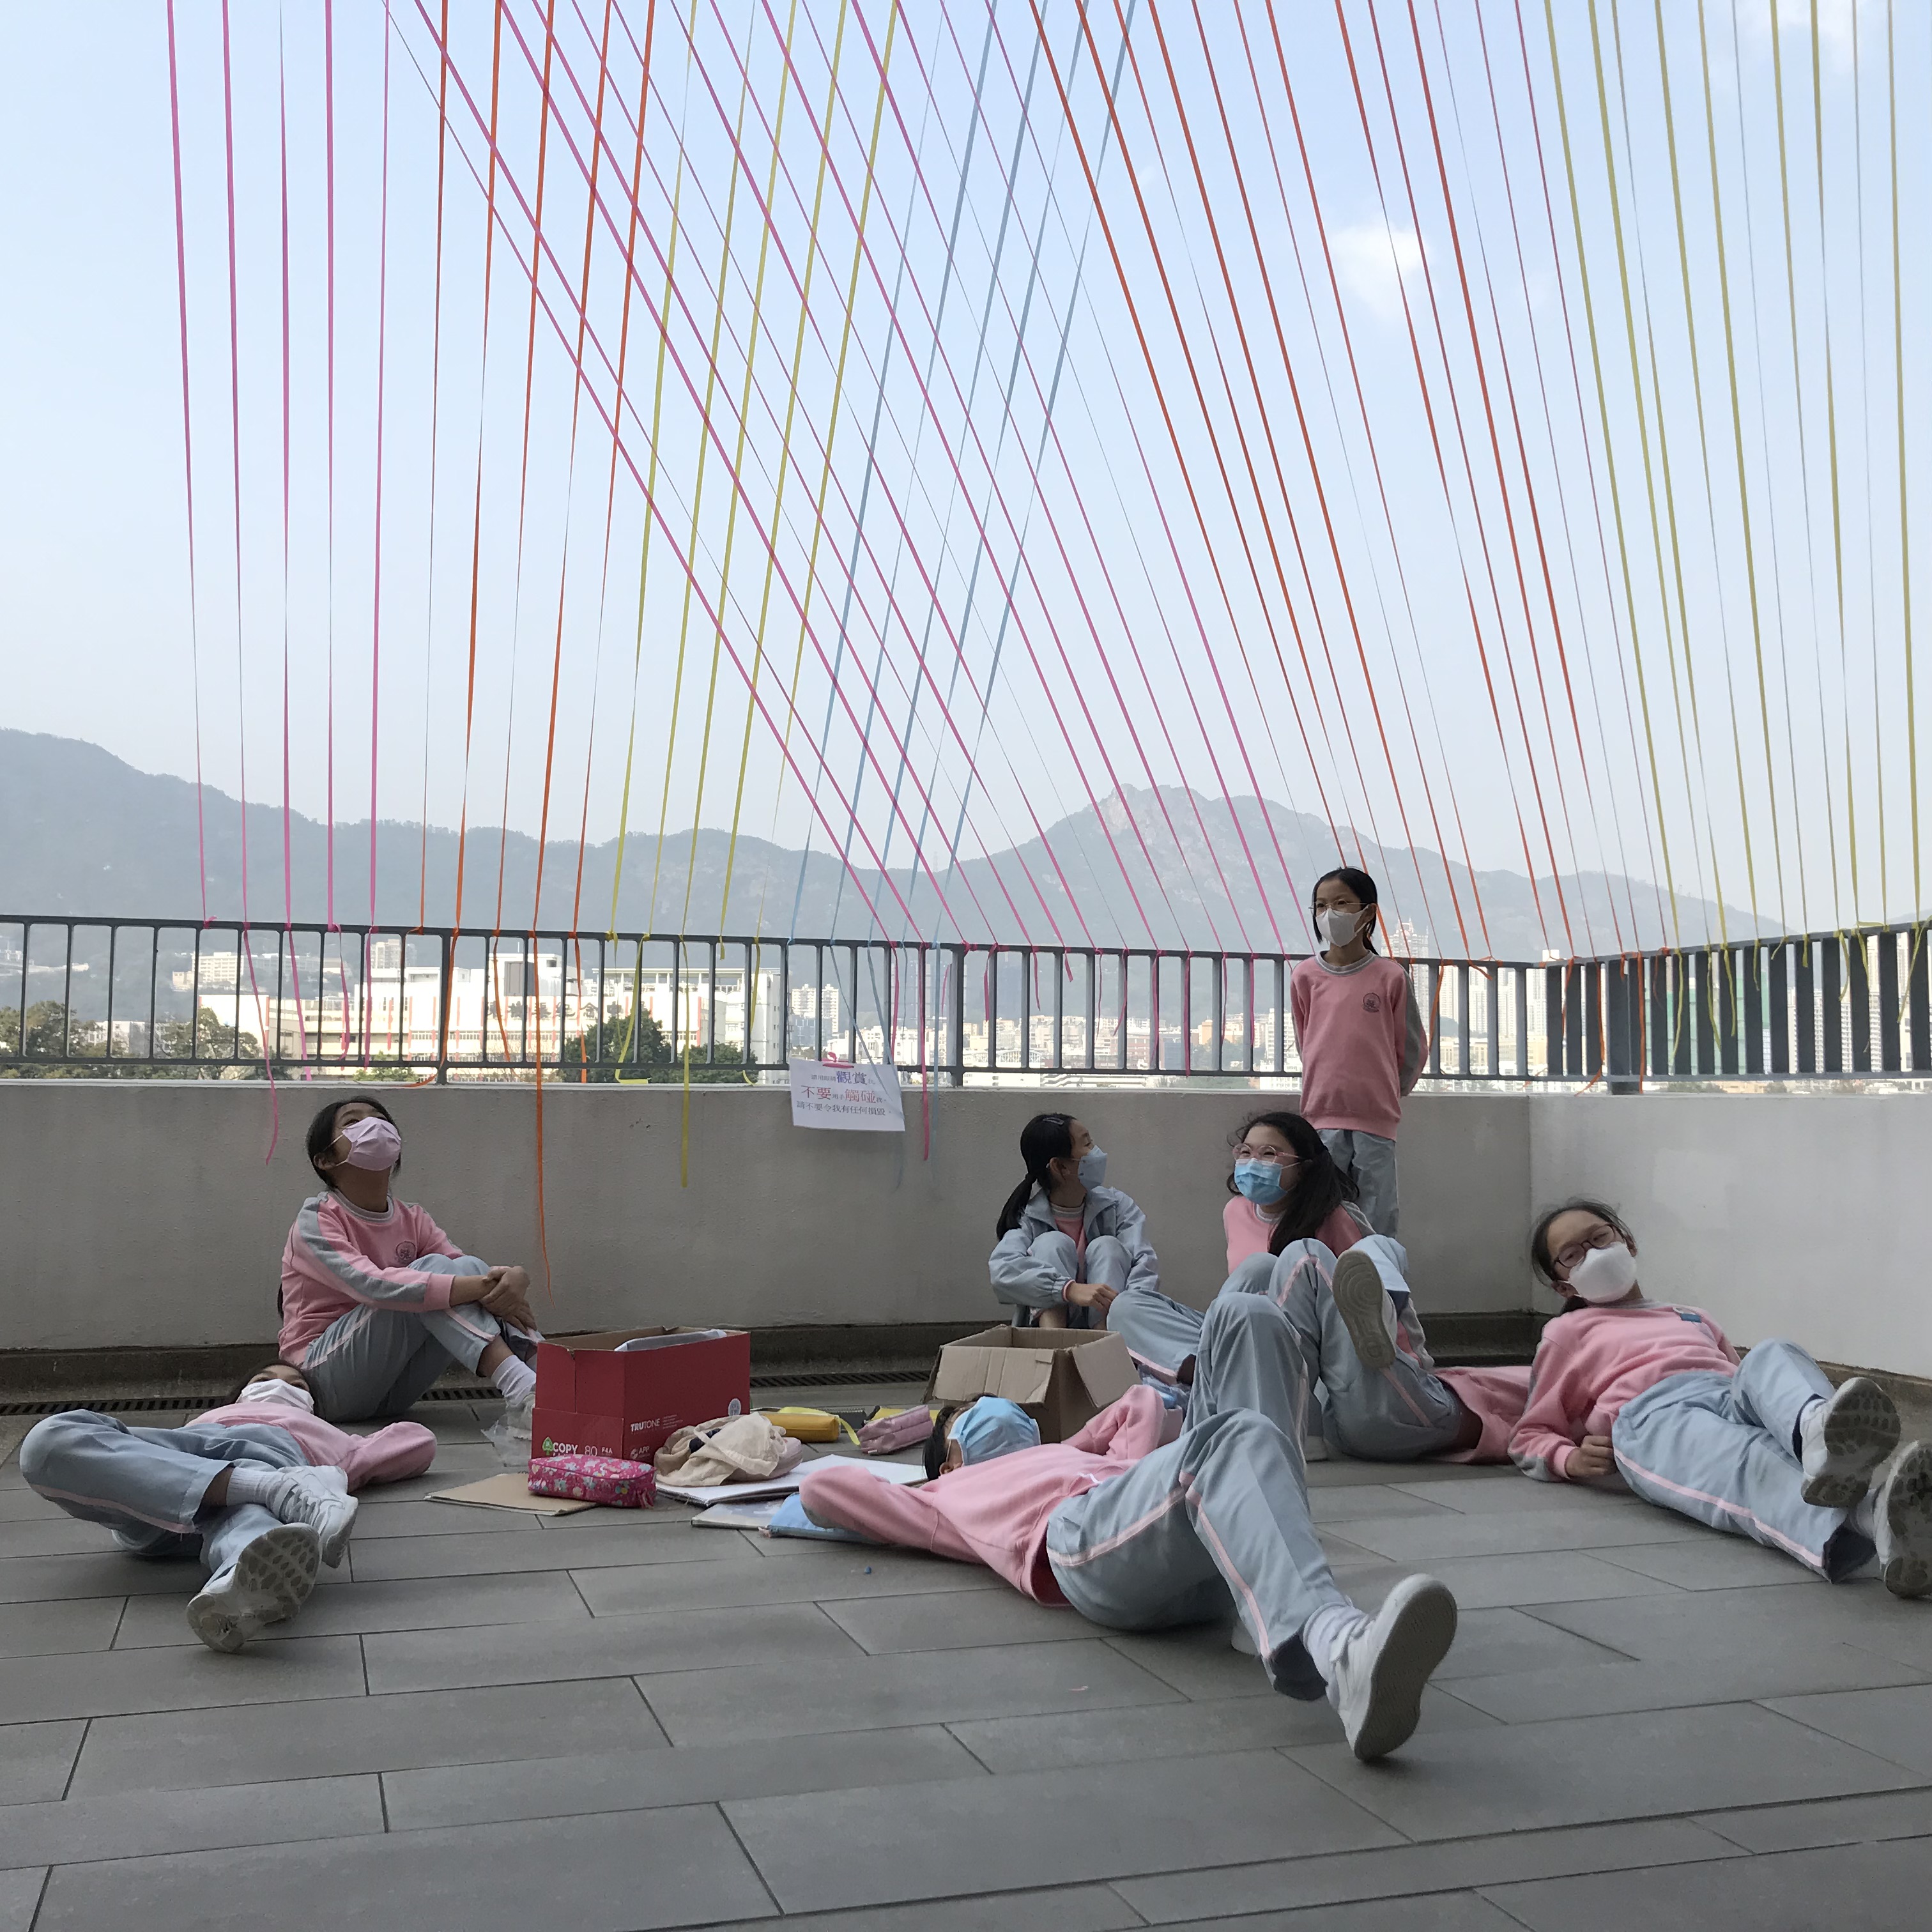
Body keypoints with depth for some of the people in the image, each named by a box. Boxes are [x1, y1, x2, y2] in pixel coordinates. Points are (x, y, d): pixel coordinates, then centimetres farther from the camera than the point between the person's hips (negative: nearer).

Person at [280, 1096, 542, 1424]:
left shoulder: (412, 1220, 9)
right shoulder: (317, 1220, -10)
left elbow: (474, 1278, -4)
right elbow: (369, 1284, -29)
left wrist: (514, 1279, -29)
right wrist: (477, 1288, -36)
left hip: (391, 1393, 6)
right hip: (327, 1379, -6)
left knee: (470, 1269, -15)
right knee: (431, 1269, -25)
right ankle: (521, 1388, -43)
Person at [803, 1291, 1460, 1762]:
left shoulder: (1061, 1457, 47)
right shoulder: (950, 1497, 37)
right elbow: (821, 1487, 36)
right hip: (1083, 1538, -5)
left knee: (1245, 1316, -14)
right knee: (1235, 1437, -35)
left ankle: (1272, 1613, -28)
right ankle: (1336, 1648, -65)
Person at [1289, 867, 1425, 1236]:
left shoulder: (1390, 977, -3)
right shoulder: (1305, 976, 2)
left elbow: (1412, 1048, 7)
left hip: (1376, 1120, -1)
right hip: (1322, 1114, 1)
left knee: (1379, 1219, 2)